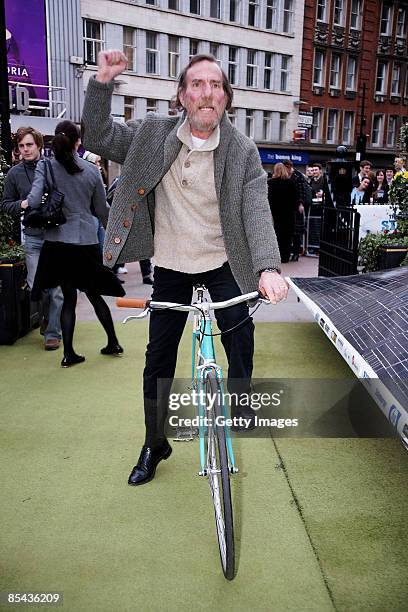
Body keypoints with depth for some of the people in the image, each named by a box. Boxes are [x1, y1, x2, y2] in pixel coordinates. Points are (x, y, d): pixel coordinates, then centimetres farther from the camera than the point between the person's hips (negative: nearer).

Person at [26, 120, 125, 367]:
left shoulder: (45, 167, -4)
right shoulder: (91, 170, -1)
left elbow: (34, 201, -14)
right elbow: (102, 209, 6)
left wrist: (25, 203, 9)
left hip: (57, 240, 0)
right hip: (87, 240, 1)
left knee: (69, 296, 9)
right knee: (94, 293, 15)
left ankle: (69, 353, 9)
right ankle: (113, 343, 24)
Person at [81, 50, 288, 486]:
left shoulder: (241, 150, -10)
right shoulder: (152, 134, -5)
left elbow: (257, 210, -20)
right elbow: (97, 138, -2)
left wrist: (268, 268, -35)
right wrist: (102, 82, -17)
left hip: (222, 262, -1)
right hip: (170, 265, 1)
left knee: (239, 328, -21)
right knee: (159, 356, 6)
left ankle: (242, 401, 11)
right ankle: (154, 444, 25)